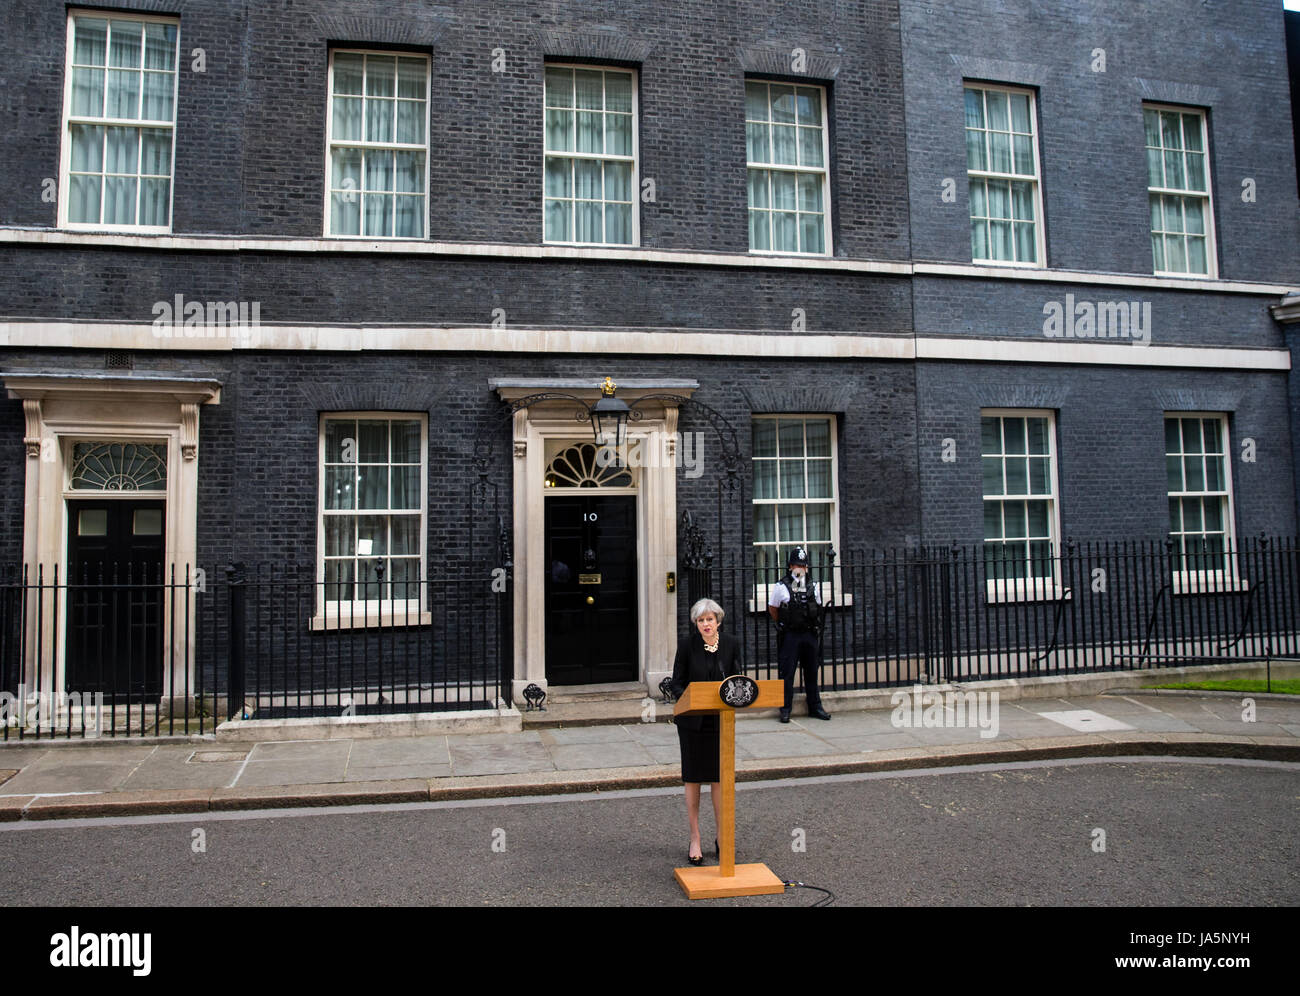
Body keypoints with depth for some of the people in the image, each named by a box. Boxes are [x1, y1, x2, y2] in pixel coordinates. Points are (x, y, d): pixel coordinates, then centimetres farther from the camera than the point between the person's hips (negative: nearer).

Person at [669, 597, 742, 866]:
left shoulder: (731, 644, 0)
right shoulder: (687, 644, -6)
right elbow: (677, 684, -4)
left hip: (721, 720, 1)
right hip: (692, 720, -1)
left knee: (719, 779, 7)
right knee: (693, 779, 6)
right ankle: (695, 840, 16)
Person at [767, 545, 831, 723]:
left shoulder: (812, 587, 9)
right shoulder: (780, 587, -4)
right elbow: (772, 609, 5)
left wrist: (814, 626, 13)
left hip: (810, 635, 4)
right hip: (789, 636, -4)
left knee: (812, 672, 11)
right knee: (787, 674, -1)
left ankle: (815, 707, 21)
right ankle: (785, 709, 6)